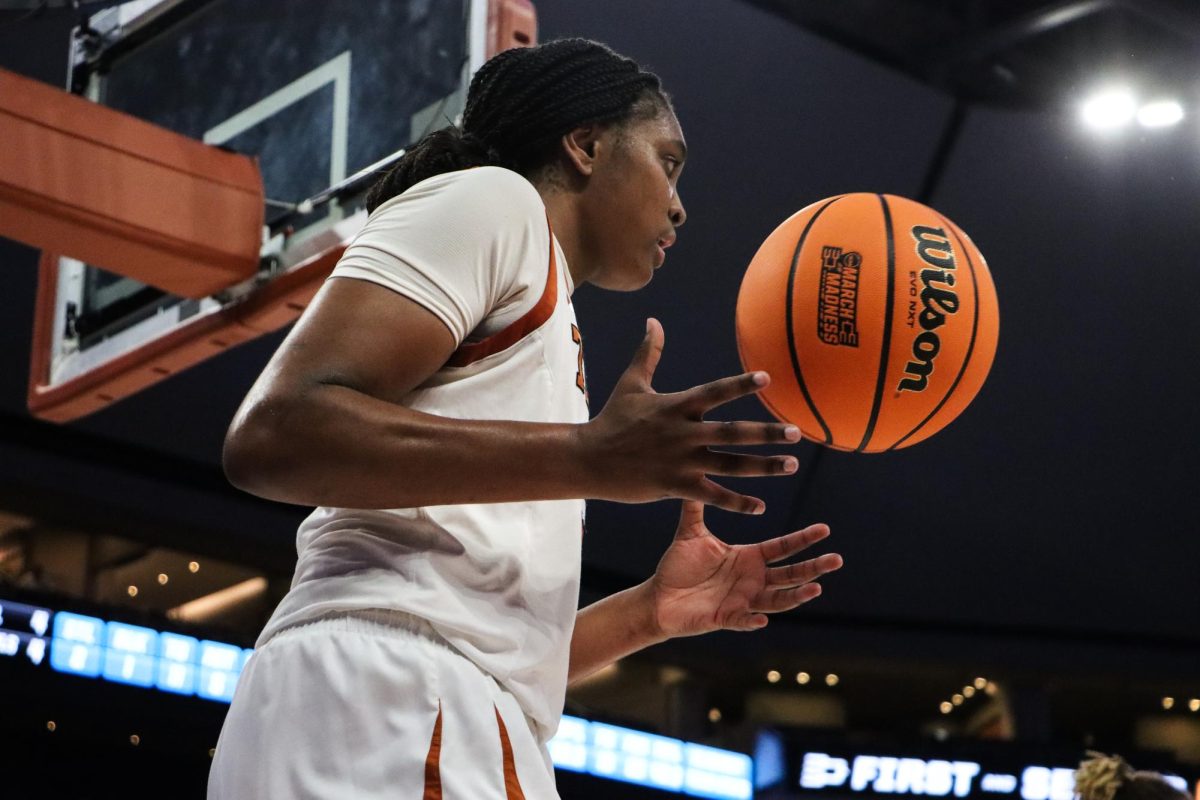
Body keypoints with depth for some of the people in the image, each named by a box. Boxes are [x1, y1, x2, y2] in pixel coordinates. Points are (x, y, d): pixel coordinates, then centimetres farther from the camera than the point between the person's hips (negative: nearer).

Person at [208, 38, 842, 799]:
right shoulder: (492, 200, 4)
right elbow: (274, 432, -13)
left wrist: (652, 611, 17)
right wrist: (589, 458, -17)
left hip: (448, 725, 10)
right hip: (381, 709, -10)